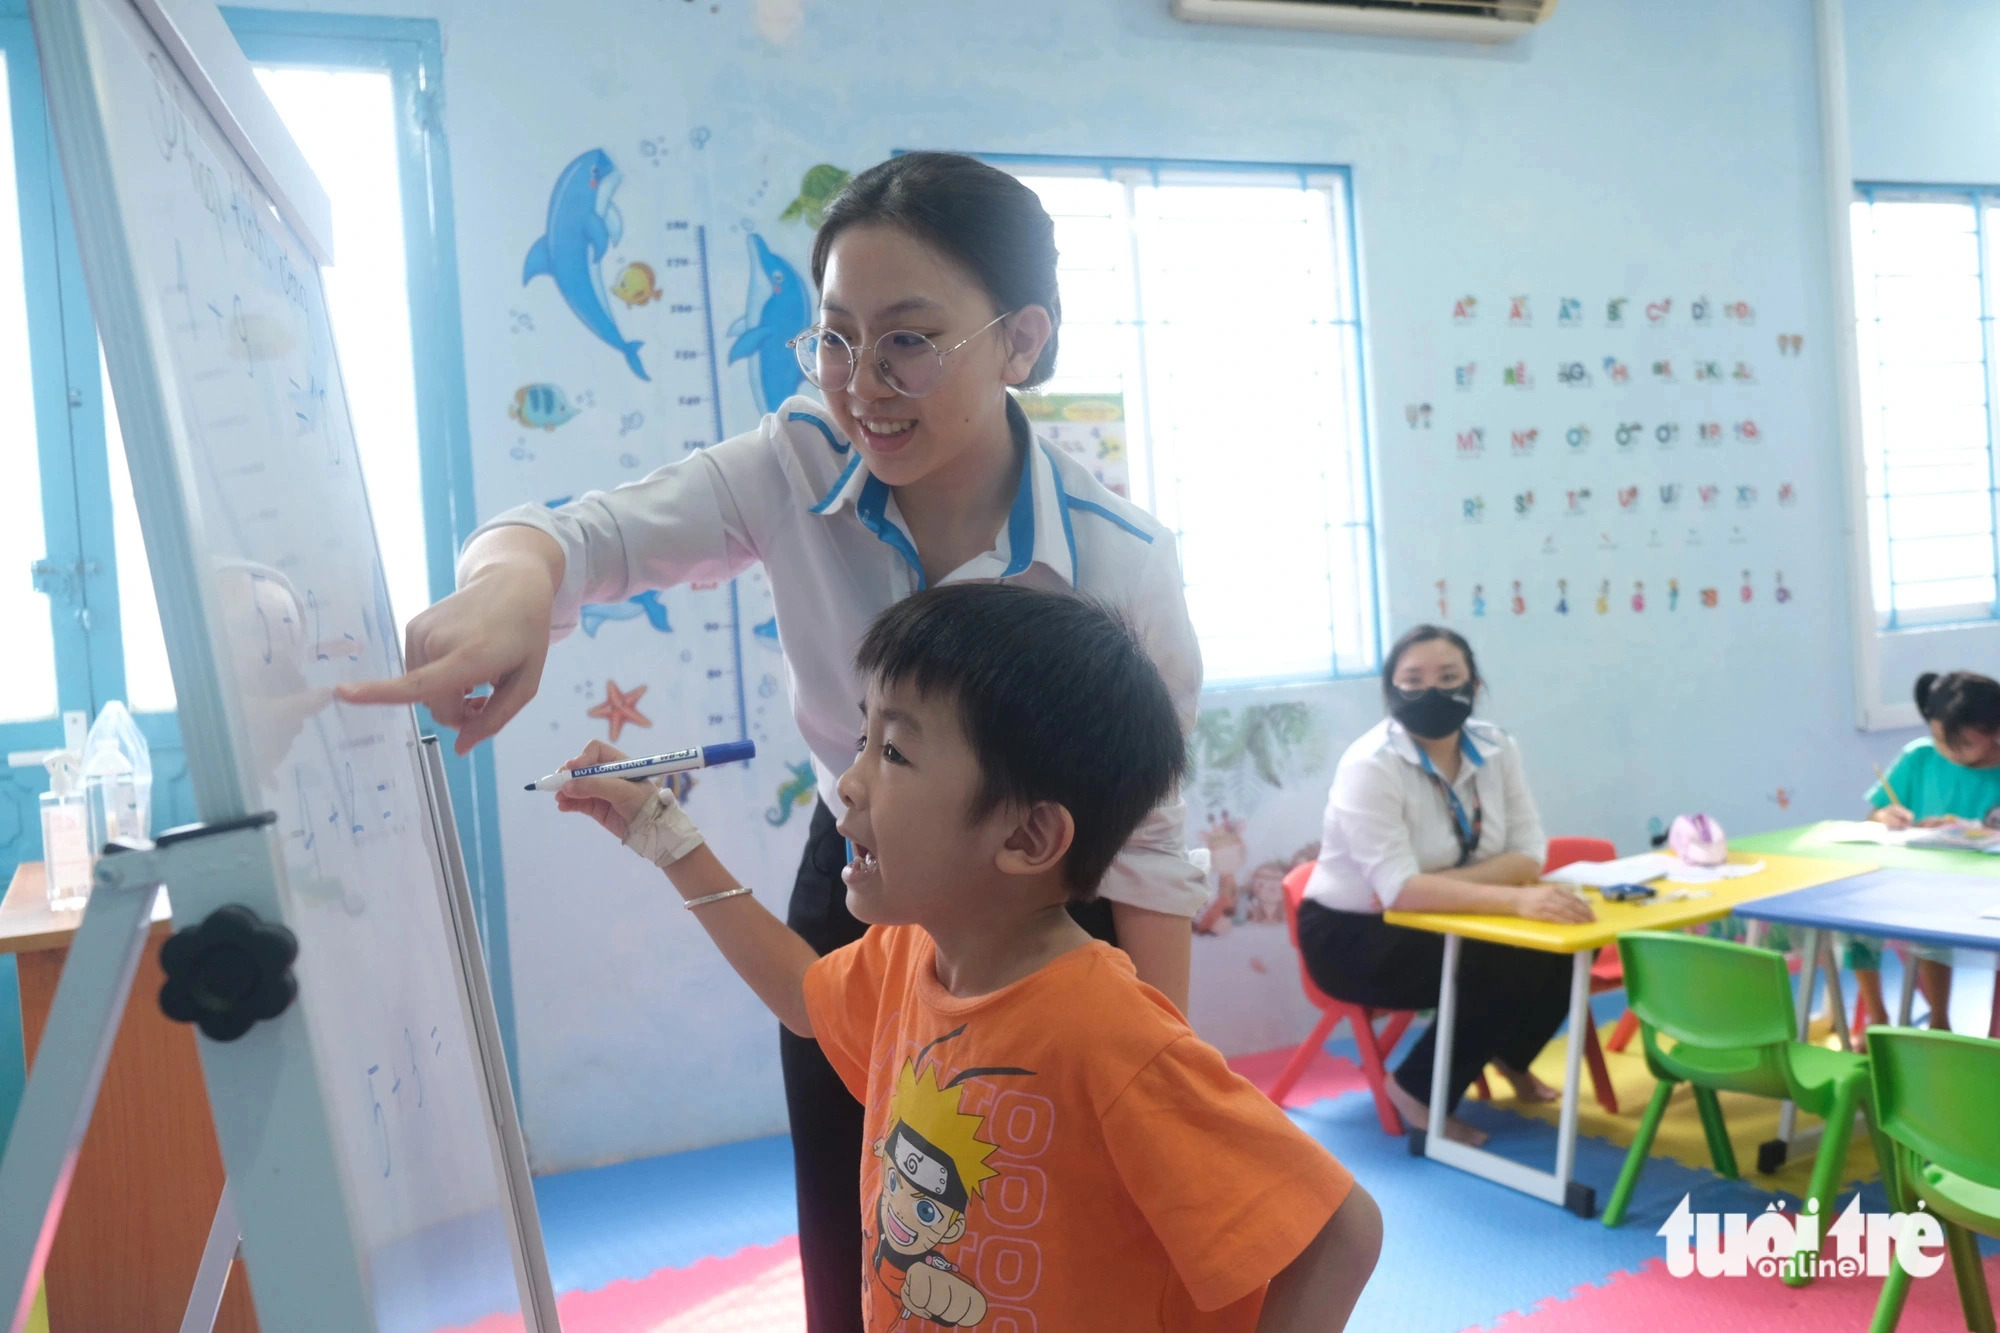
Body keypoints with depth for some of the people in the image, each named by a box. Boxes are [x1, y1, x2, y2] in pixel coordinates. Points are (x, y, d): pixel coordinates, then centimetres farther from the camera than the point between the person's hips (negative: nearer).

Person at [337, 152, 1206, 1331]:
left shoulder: (1121, 559, -22)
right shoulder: (798, 468, -16)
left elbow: (1149, 842, -15)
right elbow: (587, 532, -23)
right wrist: (513, 583, -48)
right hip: (854, 910, 3)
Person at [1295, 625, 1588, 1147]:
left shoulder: (1495, 748, -4)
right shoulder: (1370, 766, -23)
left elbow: (1529, 855, -8)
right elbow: (1399, 888, -33)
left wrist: (1442, 883, -27)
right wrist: (1515, 900, -45)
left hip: (1438, 921, 6)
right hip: (1354, 933, -6)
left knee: (1559, 951, -14)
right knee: (1502, 971, -26)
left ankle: (1509, 1055, 14)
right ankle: (1418, 1090, -6)